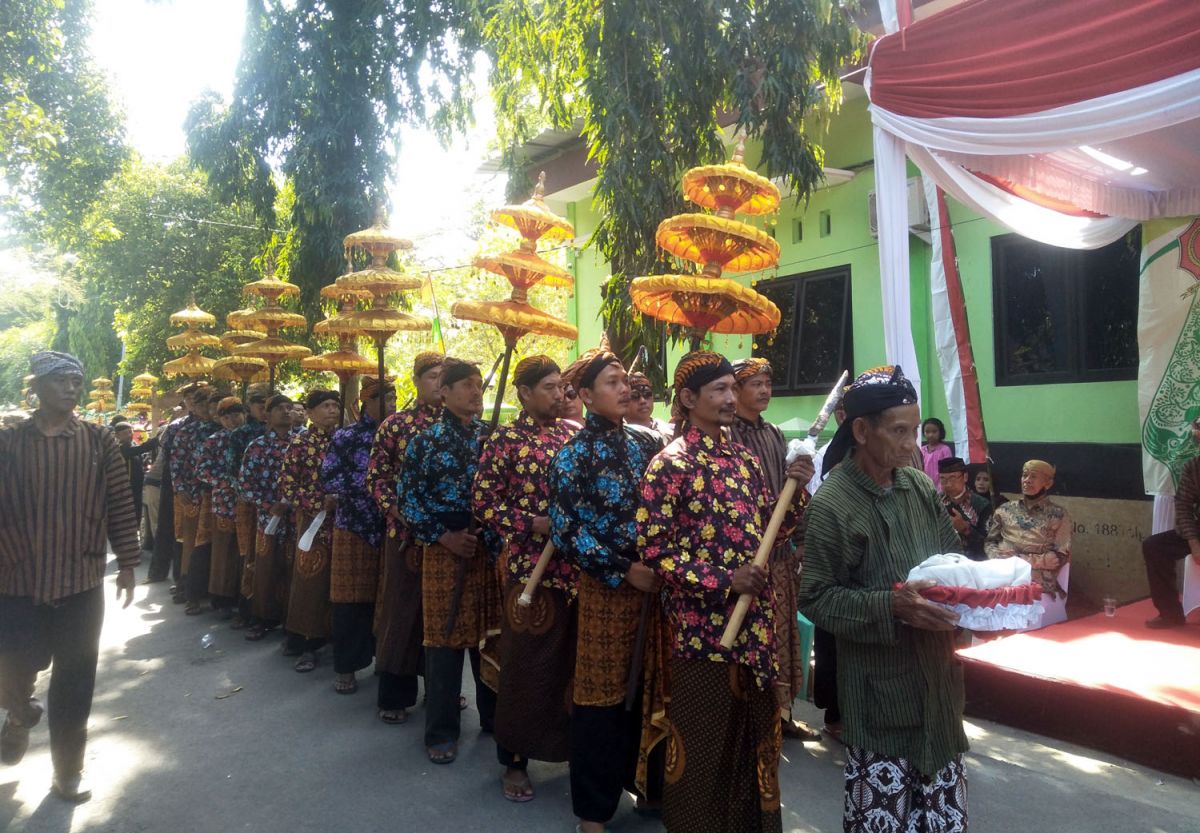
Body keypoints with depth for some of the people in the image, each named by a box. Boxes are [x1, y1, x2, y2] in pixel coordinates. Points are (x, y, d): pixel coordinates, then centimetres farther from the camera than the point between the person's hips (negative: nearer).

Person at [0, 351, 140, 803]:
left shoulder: (100, 441, 0)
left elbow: (120, 506, 2)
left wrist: (127, 563, 1)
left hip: (82, 584, 0)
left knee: (75, 686, 8)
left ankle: (68, 772, 26)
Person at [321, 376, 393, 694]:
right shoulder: (346, 436, -2)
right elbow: (328, 480, -7)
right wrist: (367, 480, -16)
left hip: (391, 528, 3)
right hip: (355, 527, -3)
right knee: (351, 598, 2)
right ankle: (346, 665, 15)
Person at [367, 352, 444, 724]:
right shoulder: (395, 424, -1)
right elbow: (376, 478, -1)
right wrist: (400, 515, -12)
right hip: (407, 530, -2)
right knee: (403, 607, 5)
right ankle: (394, 694, 18)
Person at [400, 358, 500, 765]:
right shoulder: (425, 440, -2)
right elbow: (409, 499, -3)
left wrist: (495, 535, -2)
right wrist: (443, 537, -10)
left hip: (491, 548, 3)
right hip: (444, 550, -3)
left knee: (490, 634, 10)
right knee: (445, 638, 4)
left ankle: (493, 714, 29)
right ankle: (442, 731, 17)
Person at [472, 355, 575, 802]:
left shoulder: (574, 435, 9)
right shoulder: (505, 440, -4)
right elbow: (483, 500, -6)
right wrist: (534, 524, -15)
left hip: (577, 566, 5)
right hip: (531, 566, -4)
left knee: (575, 661, 12)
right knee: (527, 664, 5)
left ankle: (571, 745, 31)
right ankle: (515, 760, 22)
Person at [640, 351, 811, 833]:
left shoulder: (746, 458, 10)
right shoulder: (670, 464, -10)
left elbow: (773, 530, 14)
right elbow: (652, 547, -14)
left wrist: (794, 488, -3)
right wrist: (722, 581, -19)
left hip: (757, 620, 6)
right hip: (704, 624, -6)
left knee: (754, 731, 18)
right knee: (704, 739, 8)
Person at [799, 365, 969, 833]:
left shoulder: (920, 487, 3)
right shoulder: (831, 503, -15)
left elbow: (952, 558, 14)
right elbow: (815, 597, -13)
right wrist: (891, 605, -23)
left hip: (936, 672, 6)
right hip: (878, 686, -6)